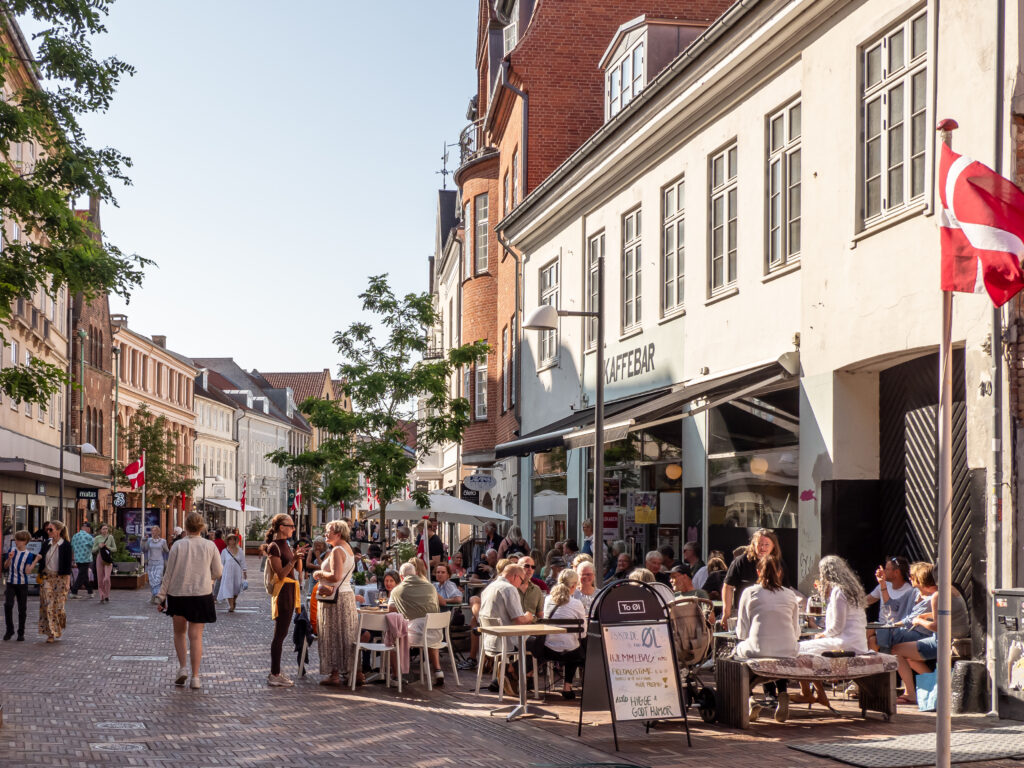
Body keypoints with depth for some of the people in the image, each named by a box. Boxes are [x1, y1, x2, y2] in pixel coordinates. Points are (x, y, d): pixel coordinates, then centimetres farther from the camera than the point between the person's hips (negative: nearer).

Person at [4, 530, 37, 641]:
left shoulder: (28, 555, -4)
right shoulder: (12, 551, 4)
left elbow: (27, 571, -12)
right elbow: (5, 566, 7)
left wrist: (35, 561, -19)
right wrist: (9, 558, -10)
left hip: (22, 584, -2)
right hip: (11, 583, 2)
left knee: (22, 609, 3)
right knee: (8, 605, -13)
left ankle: (21, 633, 15)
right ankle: (9, 630, 0)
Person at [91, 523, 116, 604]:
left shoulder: (110, 537, 2)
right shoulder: (97, 538, 4)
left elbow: (115, 549, 6)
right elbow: (93, 550, 7)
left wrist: (108, 547, -11)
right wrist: (99, 546, -11)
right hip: (99, 558, 2)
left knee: (107, 578, -15)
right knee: (100, 579, 2)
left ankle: (107, 596, 3)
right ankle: (102, 597, 14)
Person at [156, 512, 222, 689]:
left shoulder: (177, 546, -6)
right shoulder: (210, 546, -4)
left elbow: (169, 574, -3)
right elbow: (217, 573, 2)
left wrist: (162, 596, 5)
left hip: (178, 594, 0)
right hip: (201, 594, 0)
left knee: (179, 632, 19)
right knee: (196, 636, 3)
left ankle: (182, 667, 5)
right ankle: (195, 677, 1)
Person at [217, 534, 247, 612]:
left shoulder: (240, 551, 4)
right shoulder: (224, 551, 0)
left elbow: (243, 562, 8)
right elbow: (221, 563, 5)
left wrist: (244, 572, 5)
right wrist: (220, 573, 1)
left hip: (237, 572, 2)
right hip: (227, 572, -2)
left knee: (236, 589, 9)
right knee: (228, 588, -10)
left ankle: (234, 602, 35)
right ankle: (231, 606, -10)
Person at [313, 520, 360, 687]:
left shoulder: (337, 550, -15)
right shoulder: (348, 549, 15)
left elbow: (335, 576, -25)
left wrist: (320, 573, -9)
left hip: (335, 597, -9)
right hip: (348, 594, 9)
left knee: (333, 636, -2)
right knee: (349, 635, 11)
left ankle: (334, 674, 1)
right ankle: (357, 674, 13)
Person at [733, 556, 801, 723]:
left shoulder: (749, 592, 2)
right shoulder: (790, 595, 8)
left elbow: (741, 632, 3)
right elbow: (796, 632, 11)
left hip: (757, 649, -2)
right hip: (788, 651, 2)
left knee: (737, 650, 28)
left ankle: (748, 699, 14)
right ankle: (781, 692, 14)